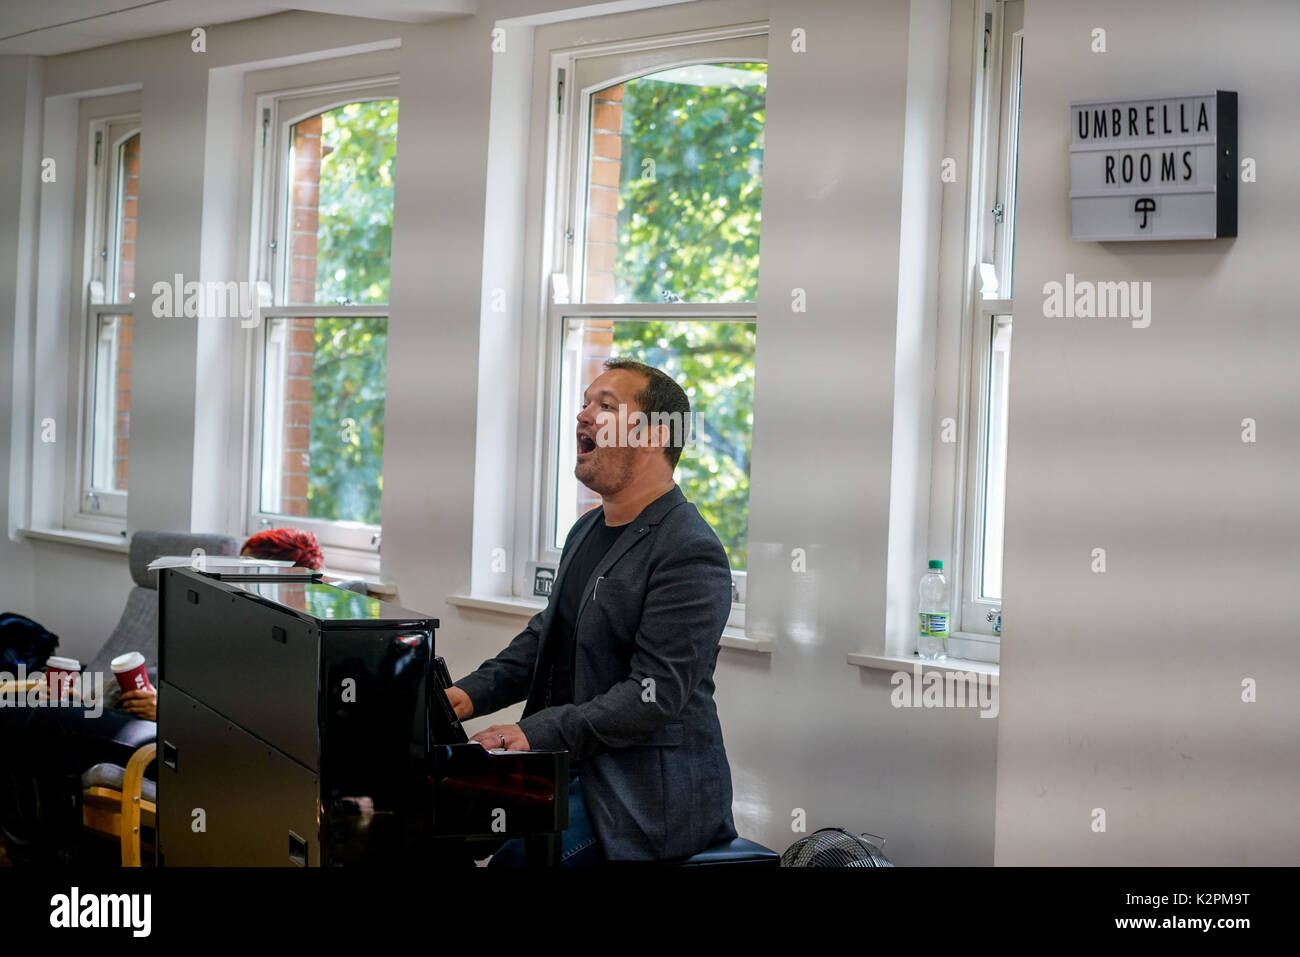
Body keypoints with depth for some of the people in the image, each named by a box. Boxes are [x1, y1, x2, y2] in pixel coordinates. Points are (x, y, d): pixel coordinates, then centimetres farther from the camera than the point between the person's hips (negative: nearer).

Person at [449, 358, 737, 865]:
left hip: (644, 793, -9)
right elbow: (545, 635, 21)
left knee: (513, 854, -25)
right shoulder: (589, 529, 14)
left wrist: (537, 733, -26)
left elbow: (654, 694, -23)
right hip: (574, 766, 9)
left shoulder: (691, 552, -18)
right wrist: (471, 693, 3)